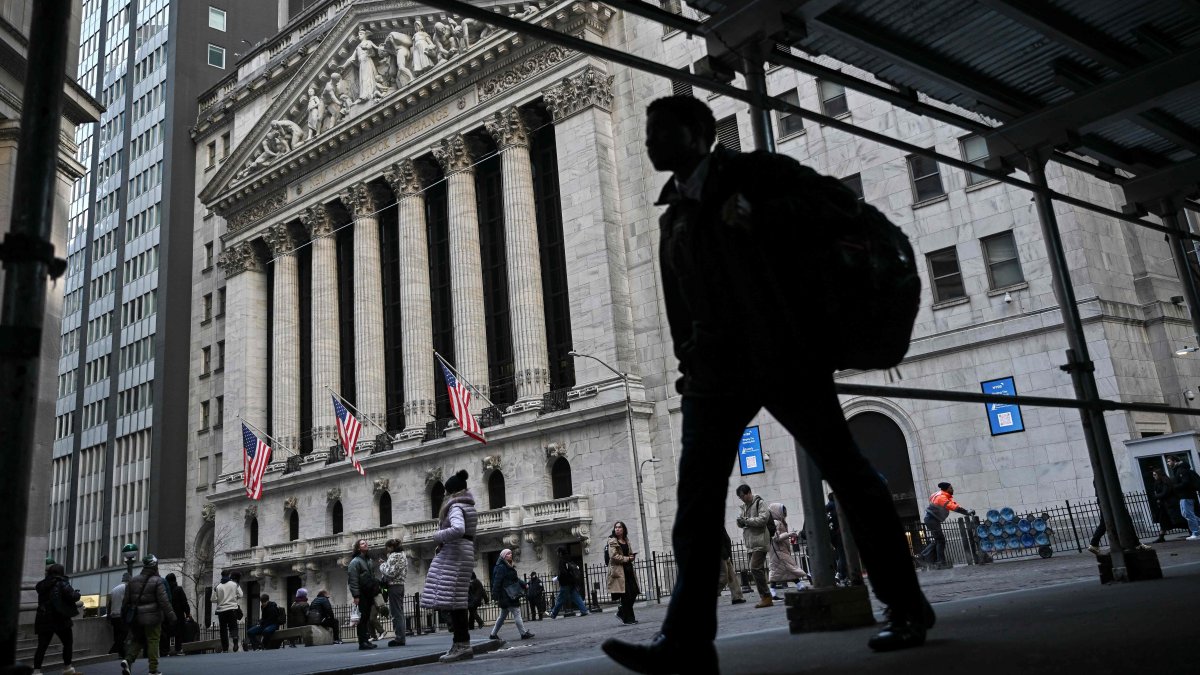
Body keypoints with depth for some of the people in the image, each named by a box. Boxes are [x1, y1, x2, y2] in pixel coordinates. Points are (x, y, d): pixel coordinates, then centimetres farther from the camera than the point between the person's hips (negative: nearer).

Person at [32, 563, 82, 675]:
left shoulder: (43, 584, 10)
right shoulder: (62, 583, -6)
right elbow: (72, 596, -15)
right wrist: (77, 593, 5)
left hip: (43, 619, 5)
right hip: (60, 619, -5)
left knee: (42, 646, 2)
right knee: (68, 643, 10)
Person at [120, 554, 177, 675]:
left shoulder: (133, 581, 8)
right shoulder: (157, 581, -10)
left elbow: (126, 600, 12)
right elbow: (164, 601, -14)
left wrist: (123, 614, 24)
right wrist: (171, 616, -11)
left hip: (136, 618, 5)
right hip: (152, 617, -5)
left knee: (137, 640, 17)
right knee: (153, 642, 3)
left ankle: (128, 660, -7)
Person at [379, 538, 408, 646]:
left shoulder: (394, 556, -13)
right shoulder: (402, 555, 17)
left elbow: (390, 573, -18)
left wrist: (382, 565, -3)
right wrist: (385, 564, 12)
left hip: (394, 586, -10)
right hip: (400, 585, 10)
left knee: (396, 613, -7)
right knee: (399, 612, 11)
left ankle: (399, 638, -6)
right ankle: (401, 637, 13)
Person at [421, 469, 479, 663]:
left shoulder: (456, 506, -10)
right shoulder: (467, 506, 20)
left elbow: (458, 529, -28)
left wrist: (438, 536, -13)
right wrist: (443, 544, 12)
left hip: (454, 555, -10)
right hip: (462, 553, 10)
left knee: (452, 600, -10)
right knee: (456, 601, 9)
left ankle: (462, 645, -11)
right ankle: (462, 644, 10)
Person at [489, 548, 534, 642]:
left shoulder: (510, 567, 17)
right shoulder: (501, 567, -13)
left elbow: (516, 579, 22)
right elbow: (497, 582, -17)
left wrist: (524, 584, 7)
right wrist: (496, 597, -19)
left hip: (511, 595, 10)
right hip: (506, 595, -10)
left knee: (503, 616, 15)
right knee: (516, 613, -6)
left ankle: (493, 634, 22)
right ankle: (524, 633, -2)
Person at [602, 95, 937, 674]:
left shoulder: (752, 171, 6)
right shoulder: (672, 217, 21)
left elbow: (840, 200, -2)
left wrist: (761, 212, -15)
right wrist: (690, 364, 15)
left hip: (784, 358, -5)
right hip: (714, 372, 5)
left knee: (848, 475, 1)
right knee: (696, 498, -10)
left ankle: (906, 609, 16)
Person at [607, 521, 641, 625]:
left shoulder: (626, 540, 17)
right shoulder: (612, 541, -5)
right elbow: (613, 555, -15)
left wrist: (632, 556, 5)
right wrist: (627, 558, -11)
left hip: (628, 569, 7)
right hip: (619, 571, -7)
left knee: (634, 592, 2)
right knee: (626, 595, -6)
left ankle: (621, 613, 20)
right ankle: (628, 619, 3)